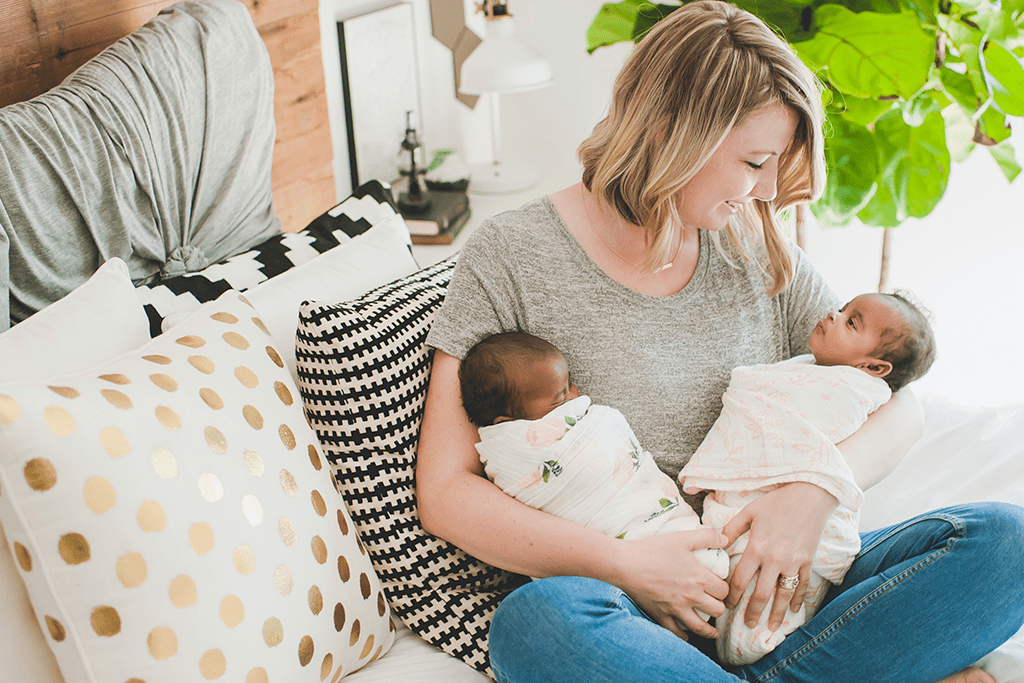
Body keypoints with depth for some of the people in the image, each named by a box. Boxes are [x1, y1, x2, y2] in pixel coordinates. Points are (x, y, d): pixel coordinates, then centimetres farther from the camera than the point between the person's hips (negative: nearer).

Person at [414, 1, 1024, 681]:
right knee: (533, 623, -38)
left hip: (776, 591, 4)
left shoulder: (760, 250, 9)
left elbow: (898, 404, 9)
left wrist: (819, 489, -13)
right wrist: (622, 563, -20)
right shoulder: (512, 255, -4)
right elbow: (445, 492, -8)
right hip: (630, 607, -3)